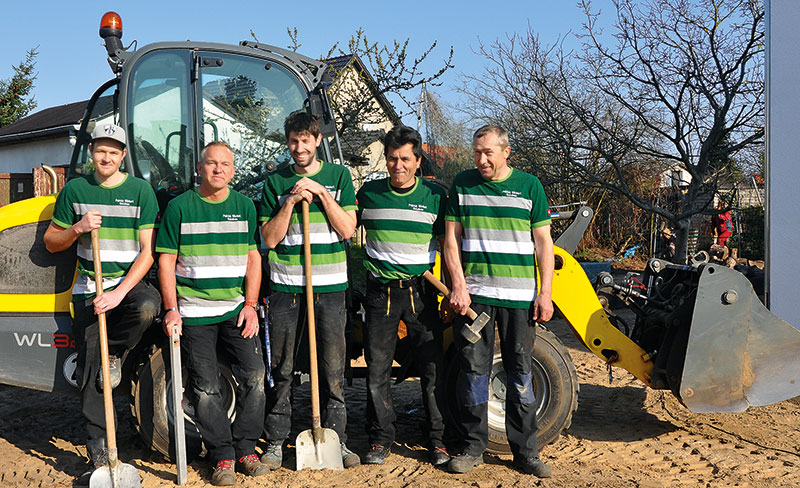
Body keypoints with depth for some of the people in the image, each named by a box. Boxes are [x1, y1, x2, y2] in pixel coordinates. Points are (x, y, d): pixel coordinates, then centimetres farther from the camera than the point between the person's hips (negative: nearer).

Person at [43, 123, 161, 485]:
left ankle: (117, 353, -5)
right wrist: (77, 229, -9)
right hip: (89, 288, 2)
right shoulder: (75, 190, 7)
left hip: (130, 282, -1)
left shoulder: (140, 190, 0)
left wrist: (120, 293, -17)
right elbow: (51, 243, 13)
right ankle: (99, 455, 9)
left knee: (146, 307, -38)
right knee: (90, 373, -1)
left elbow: (147, 251, -5)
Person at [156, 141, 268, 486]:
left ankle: (245, 449, 14)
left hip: (236, 310, 2)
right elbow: (166, 261, 1)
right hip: (194, 313, -2)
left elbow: (253, 258, 9)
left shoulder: (244, 206, 8)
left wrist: (250, 305, 1)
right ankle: (222, 456, 14)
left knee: (254, 376, -2)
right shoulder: (179, 207, 0)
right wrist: (171, 310, -7)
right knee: (206, 388, 1)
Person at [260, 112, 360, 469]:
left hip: (330, 285, 0)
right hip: (286, 285, 0)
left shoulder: (338, 176, 7)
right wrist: (291, 201, -8)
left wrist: (321, 192, -8)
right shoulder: (276, 182, 8)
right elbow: (270, 238, 2)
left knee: (333, 369, 4)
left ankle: (335, 439, 16)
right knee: (280, 369, 4)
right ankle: (275, 442, 15)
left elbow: (347, 229, -2)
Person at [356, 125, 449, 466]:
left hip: (420, 291, -1)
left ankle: (438, 439, 16)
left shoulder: (434, 196, 2)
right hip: (380, 291, 1)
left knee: (432, 367, 2)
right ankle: (381, 437, 20)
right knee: (377, 368, 5)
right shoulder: (369, 193, 4)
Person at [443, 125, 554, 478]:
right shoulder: (462, 184, 8)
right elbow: (451, 238, 6)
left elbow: (543, 241, 5)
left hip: (519, 296, 0)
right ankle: (473, 447, 17)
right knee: (473, 370, 4)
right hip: (473, 293, 1)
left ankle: (525, 452, 16)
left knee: (520, 374, 5)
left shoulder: (529, 185, 6)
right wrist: (458, 287, -4)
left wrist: (545, 292, -2)